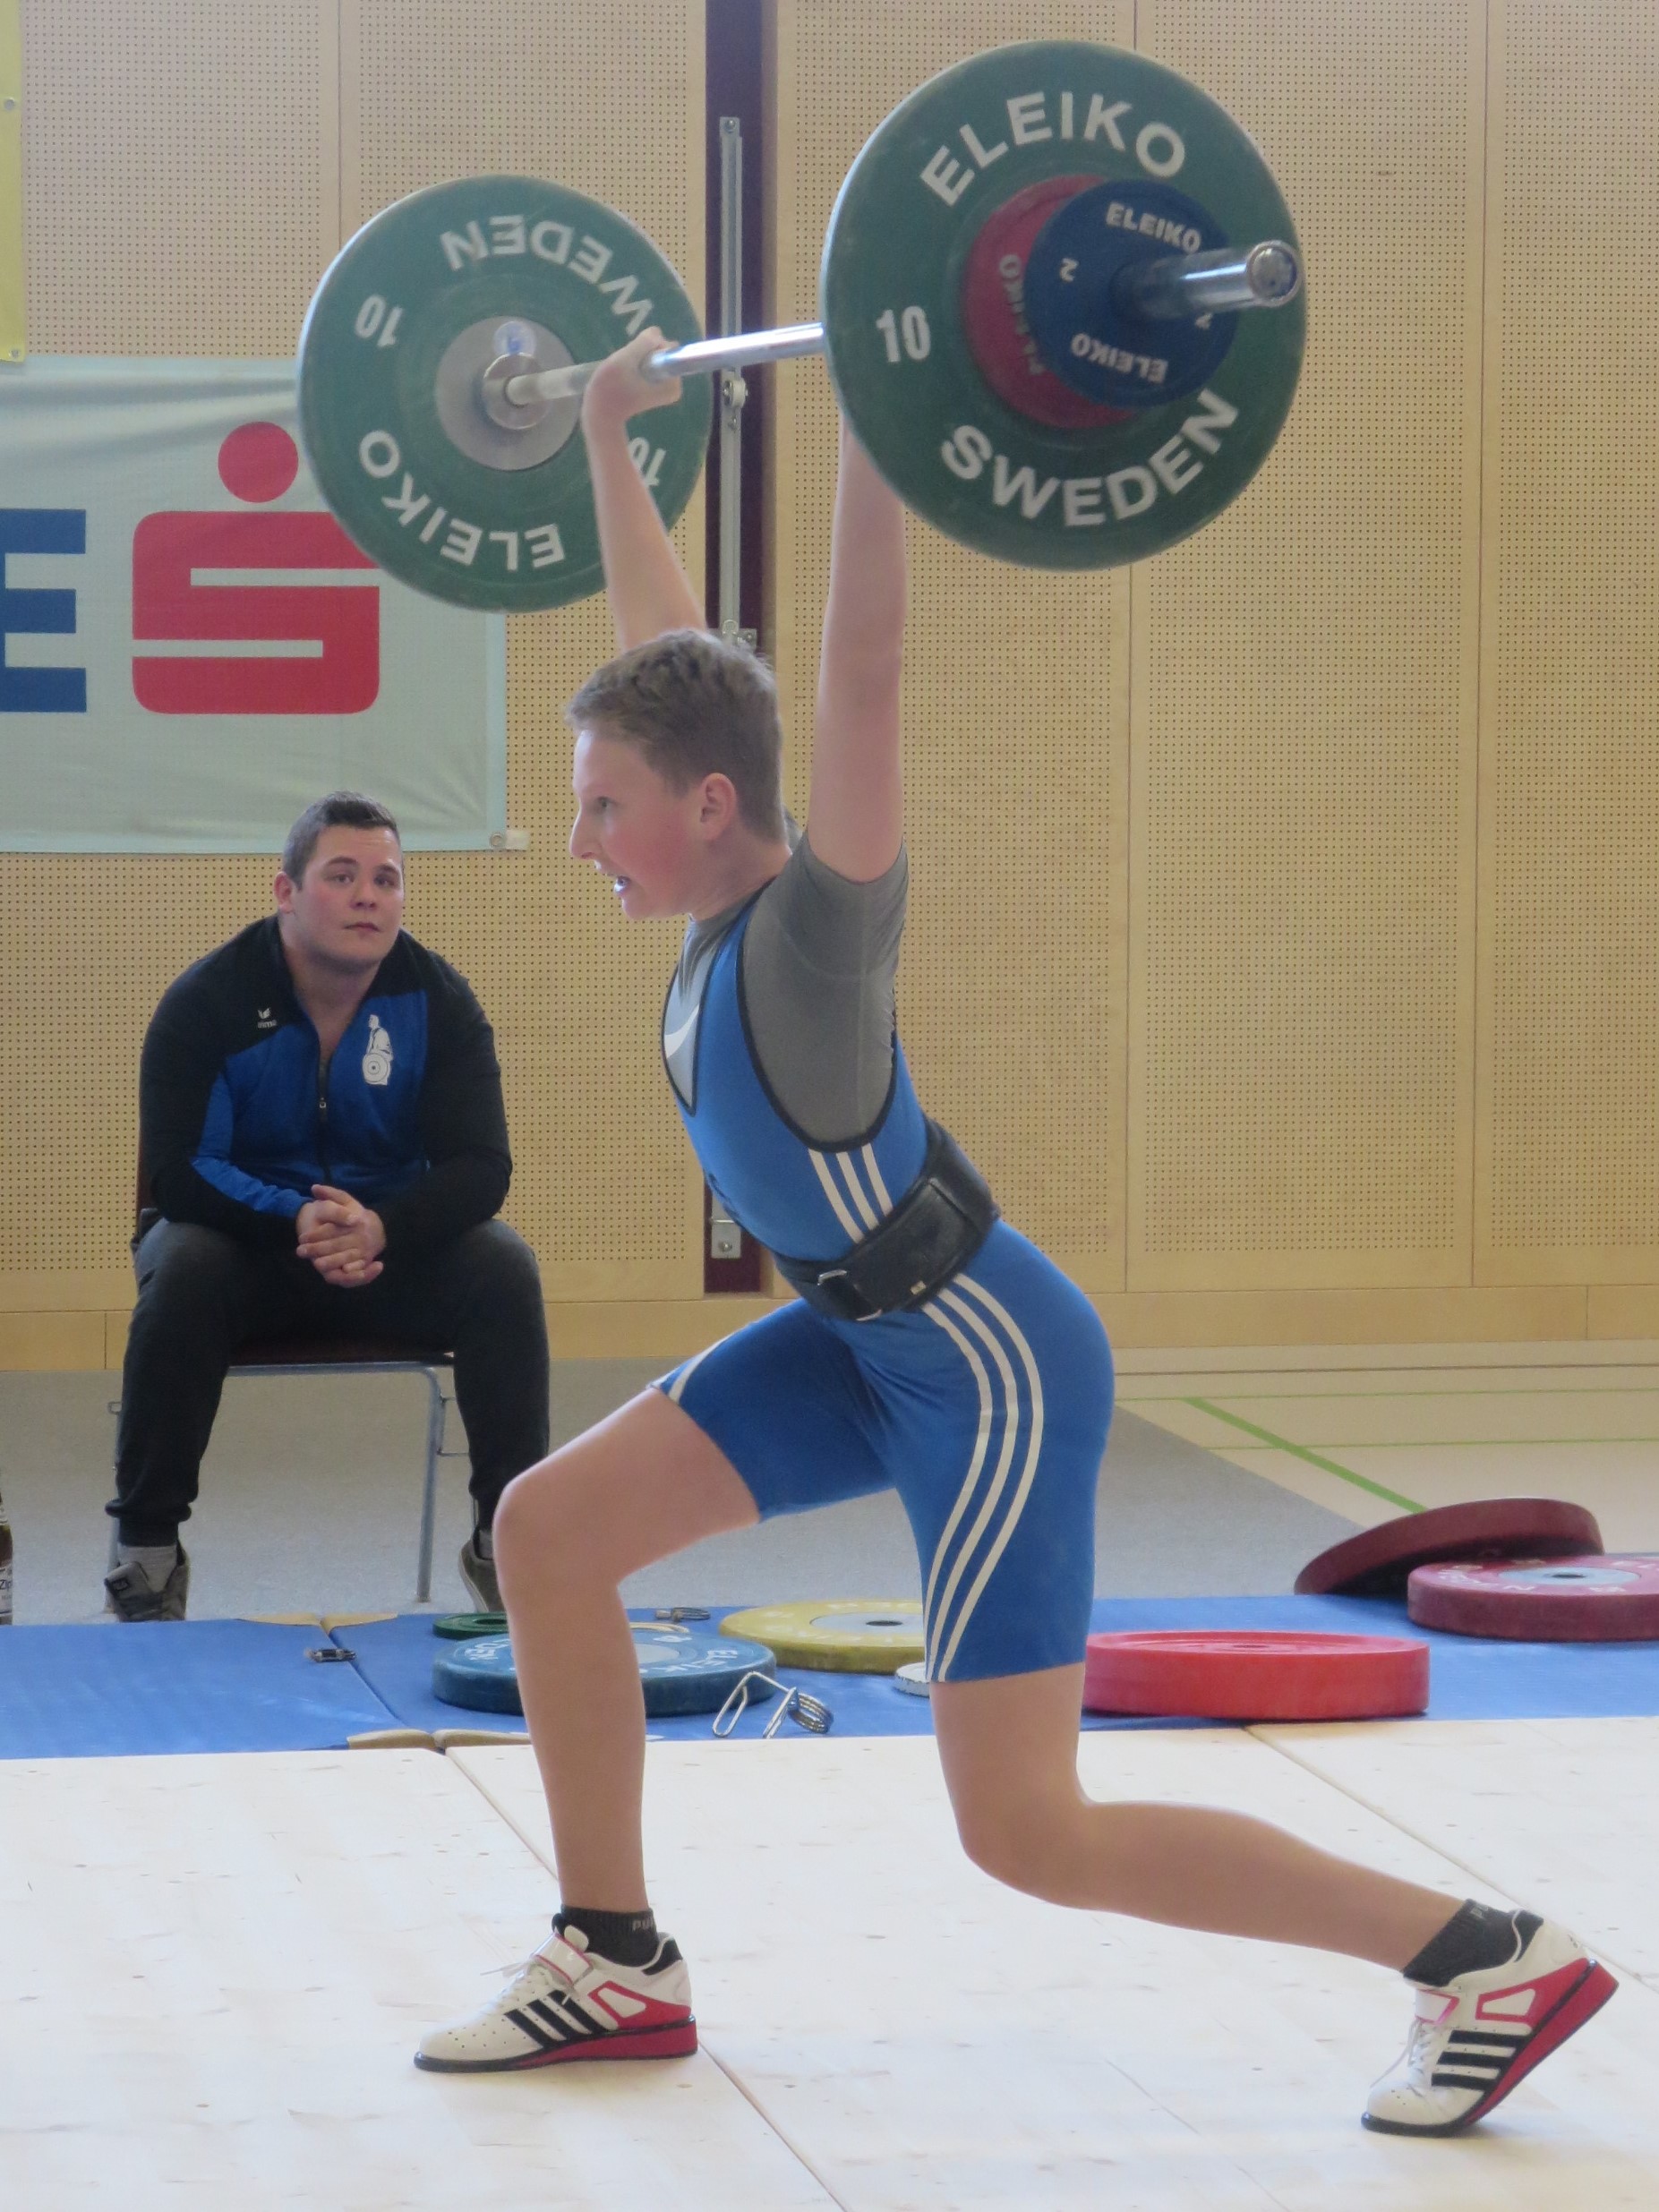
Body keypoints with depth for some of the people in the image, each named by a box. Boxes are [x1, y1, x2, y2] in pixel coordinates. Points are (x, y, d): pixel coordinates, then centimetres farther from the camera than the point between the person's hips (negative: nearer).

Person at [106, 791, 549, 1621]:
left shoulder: (438, 1000, -6)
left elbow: (480, 1168, -12)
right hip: (242, 1242, -2)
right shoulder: (208, 1001, -12)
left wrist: (383, 1230, -34)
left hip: (393, 1238, 2)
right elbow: (174, 1170, -18)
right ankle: (145, 1550, -24)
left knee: (505, 1269, -25)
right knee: (180, 1272, -35)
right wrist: (294, 1222, -35)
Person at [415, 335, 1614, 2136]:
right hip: (870, 1331, 9)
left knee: (1026, 1833, -9)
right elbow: (666, 637, 10)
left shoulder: (811, 919, -22)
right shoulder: (722, 895, -2)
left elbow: (862, 674, -35)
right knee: (547, 1527, 6)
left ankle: (1489, 1960, -4)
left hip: (991, 1370, -9)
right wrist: (607, 439, 16)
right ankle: (616, 1966, 16)